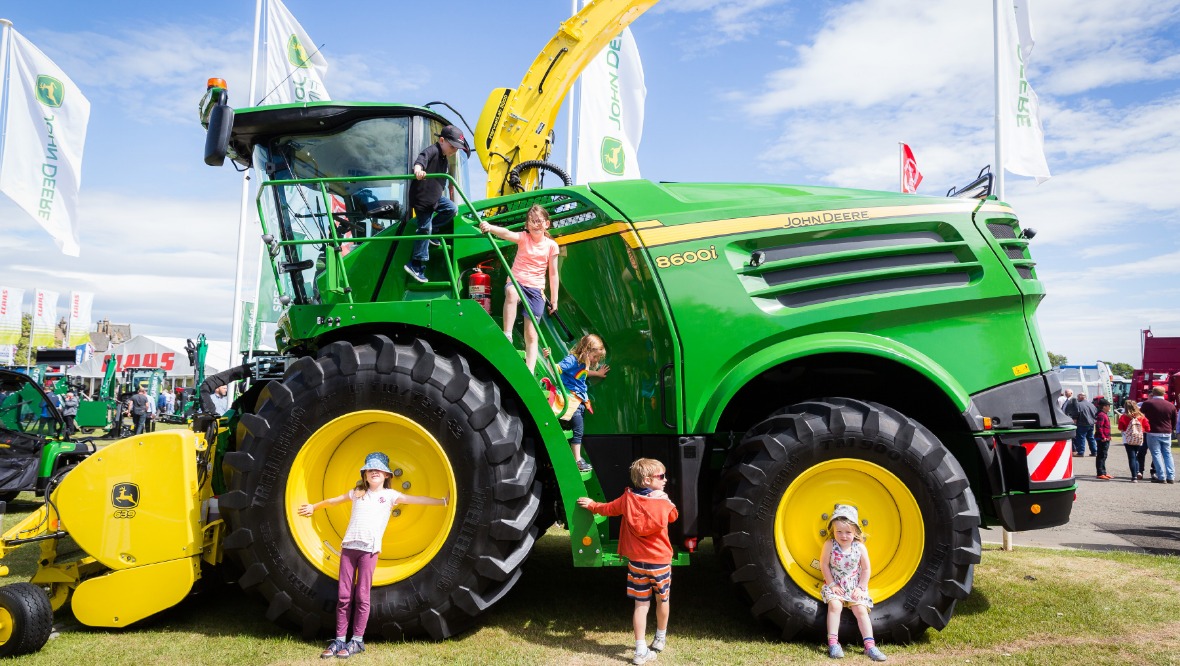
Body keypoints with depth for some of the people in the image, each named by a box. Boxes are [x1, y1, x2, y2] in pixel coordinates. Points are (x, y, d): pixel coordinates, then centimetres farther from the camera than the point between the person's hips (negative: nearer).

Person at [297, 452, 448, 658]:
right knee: (343, 596, 3)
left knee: (362, 596, -2)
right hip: (349, 547, 3)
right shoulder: (357, 493, 17)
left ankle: (357, 640, 7)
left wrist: (443, 501, 0)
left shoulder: (390, 495, 8)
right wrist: (314, 507, 43)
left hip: (369, 550, -3)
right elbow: (333, 501, 31)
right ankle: (339, 639, 10)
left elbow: (416, 499, 5)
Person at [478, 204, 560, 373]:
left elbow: (553, 274, 8)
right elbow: (506, 234, -21)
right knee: (511, 292, -40)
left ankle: (529, 373, 1)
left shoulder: (551, 245, 4)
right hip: (516, 282, -1)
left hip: (536, 290, 1)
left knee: (531, 334, -1)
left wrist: (554, 299, 9)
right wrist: (490, 228, -42)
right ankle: (507, 335, -35)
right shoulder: (523, 238, 1)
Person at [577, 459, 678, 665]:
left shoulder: (627, 499, -3)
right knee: (662, 600, 19)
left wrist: (591, 505, 31)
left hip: (636, 561, 2)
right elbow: (674, 516, 8)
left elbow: (608, 509, 13)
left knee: (641, 605, 6)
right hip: (660, 561, -2)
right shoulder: (663, 502, -12)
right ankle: (661, 638, 37)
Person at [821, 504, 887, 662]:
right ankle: (833, 642, -23)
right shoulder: (830, 545, -11)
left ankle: (869, 645, -12)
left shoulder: (860, 547, -8)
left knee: (860, 609, -16)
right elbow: (824, 565, -6)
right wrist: (832, 584, -10)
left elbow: (866, 569, 0)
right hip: (834, 585, -1)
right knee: (835, 605, -25)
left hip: (855, 587, 2)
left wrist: (861, 587, -6)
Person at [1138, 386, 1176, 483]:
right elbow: (1174, 422, 12)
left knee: (1156, 454, -1)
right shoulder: (1171, 406, 5)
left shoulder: (1147, 403, -8)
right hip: (1167, 434, 4)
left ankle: (1161, 477, -4)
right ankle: (1171, 477, 9)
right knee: (1168, 454, 11)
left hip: (1153, 433, -4)